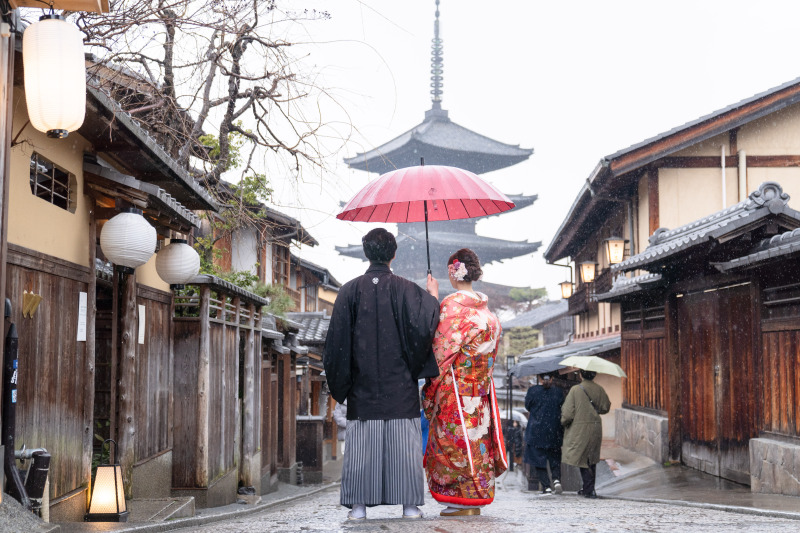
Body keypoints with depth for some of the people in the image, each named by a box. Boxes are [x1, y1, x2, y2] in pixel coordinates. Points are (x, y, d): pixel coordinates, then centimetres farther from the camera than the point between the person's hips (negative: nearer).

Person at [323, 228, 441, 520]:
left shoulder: (350, 290, 1)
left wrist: (339, 380, 10)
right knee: (404, 443, 2)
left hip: (362, 384, 1)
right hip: (400, 384, -1)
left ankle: (358, 505, 3)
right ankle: (410, 504, 2)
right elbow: (421, 326, -12)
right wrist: (433, 296, 5)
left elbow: (337, 339, 0)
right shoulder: (405, 289, -4)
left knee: (361, 443, 3)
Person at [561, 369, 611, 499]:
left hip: (580, 429, -4)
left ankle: (589, 489, -4)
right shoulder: (599, 390, -1)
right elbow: (605, 408, 10)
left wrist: (564, 422, 6)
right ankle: (588, 489, 23)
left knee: (582, 460, 2)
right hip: (595, 429, 5)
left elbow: (568, 413, -13)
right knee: (592, 460, 15)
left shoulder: (575, 390, -13)